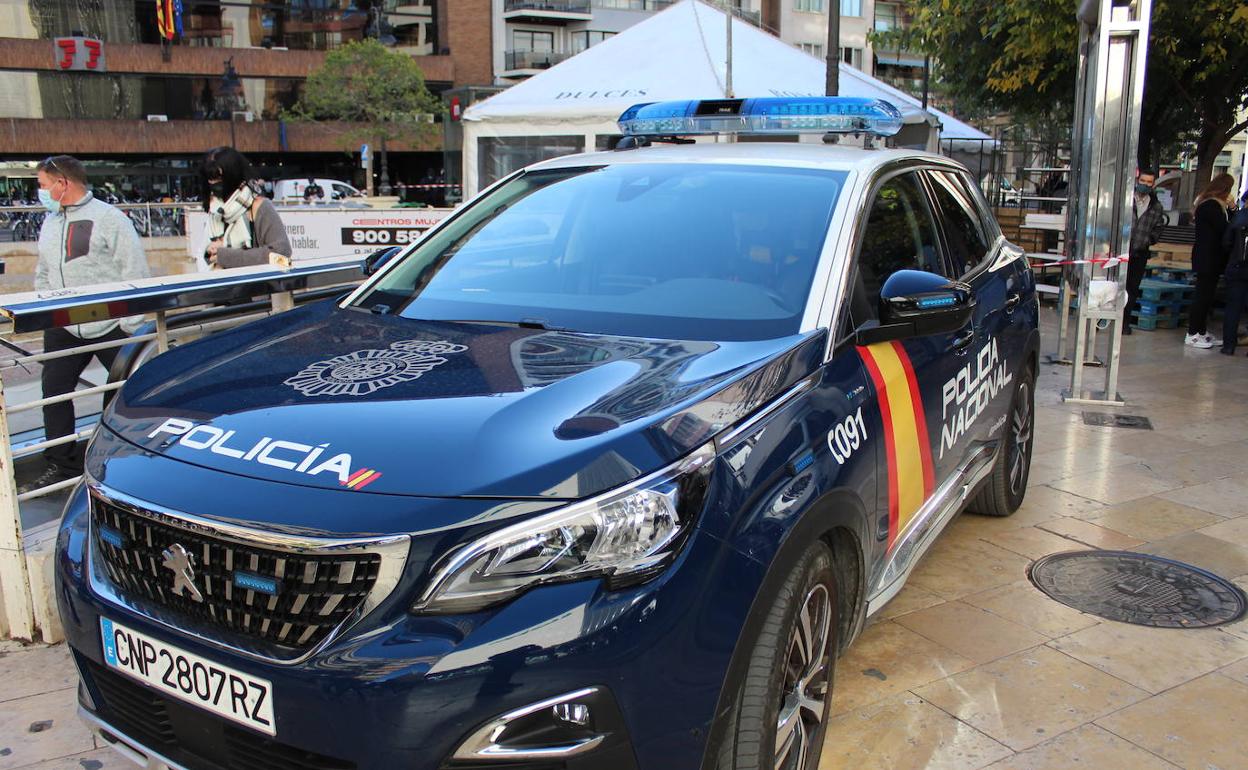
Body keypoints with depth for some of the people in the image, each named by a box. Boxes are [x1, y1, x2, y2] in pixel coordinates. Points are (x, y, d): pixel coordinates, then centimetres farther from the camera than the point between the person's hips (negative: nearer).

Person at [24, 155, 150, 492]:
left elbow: (135, 272, -11)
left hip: (110, 325, -7)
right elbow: (44, 275, 22)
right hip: (63, 329, 7)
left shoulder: (109, 218, -9)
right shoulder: (49, 223, 13)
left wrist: (131, 324, -14)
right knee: (54, 393, 6)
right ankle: (61, 464, 18)